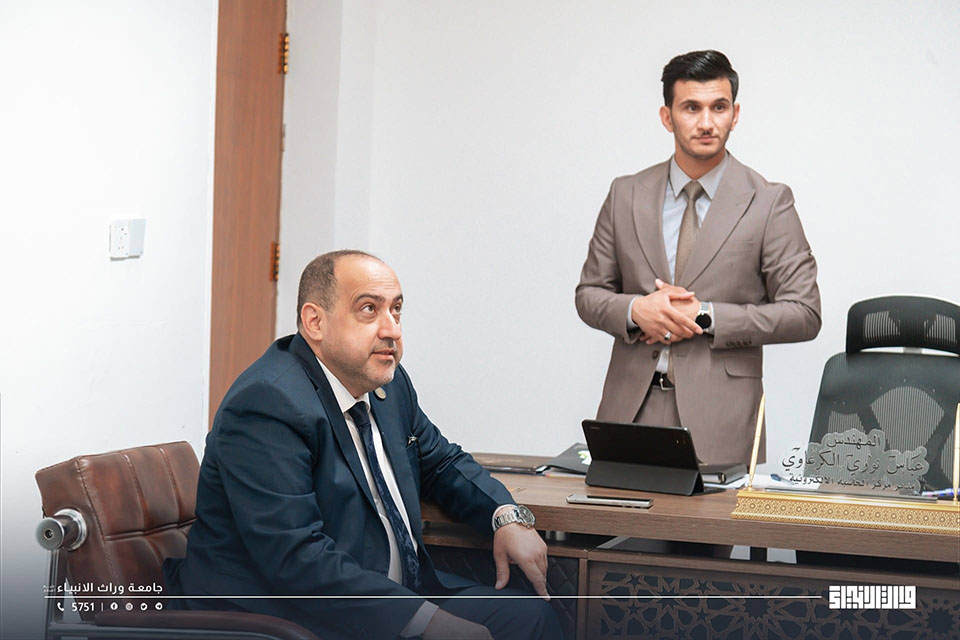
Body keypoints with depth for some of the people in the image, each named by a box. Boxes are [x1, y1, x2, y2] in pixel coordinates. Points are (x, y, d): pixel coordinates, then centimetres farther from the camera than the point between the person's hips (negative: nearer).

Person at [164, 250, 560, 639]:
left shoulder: (387, 383, 8)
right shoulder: (268, 406, -20)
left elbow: (441, 462, 26)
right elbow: (297, 559, -27)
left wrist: (507, 515, 4)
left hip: (390, 593, 9)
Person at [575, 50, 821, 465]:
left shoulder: (769, 203, 0)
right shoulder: (626, 195, 9)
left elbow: (803, 314, -3)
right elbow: (589, 294, 13)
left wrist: (706, 317, -12)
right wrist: (636, 310, -9)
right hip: (632, 408, 2)